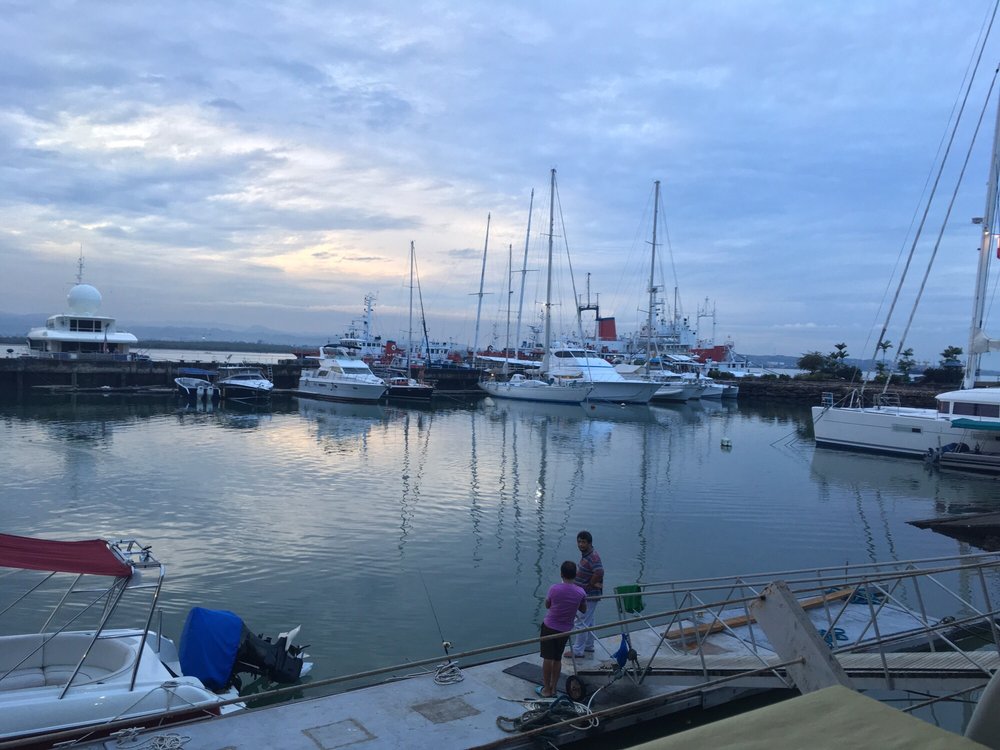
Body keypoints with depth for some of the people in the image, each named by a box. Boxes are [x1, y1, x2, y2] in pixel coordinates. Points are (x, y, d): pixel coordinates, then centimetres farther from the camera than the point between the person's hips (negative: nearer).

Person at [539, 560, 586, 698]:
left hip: (549, 627, -3)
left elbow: (547, 605, -1)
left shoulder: (554, 588, -18)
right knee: (557, 659, 16)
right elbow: (583, 610, 6)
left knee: (548, 658, 8)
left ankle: (546, 689, 15)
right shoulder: (581, 592, -11)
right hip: (565, 630, 3)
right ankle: (553, 688, 23)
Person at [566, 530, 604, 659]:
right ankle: (589, 646, 34)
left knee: (582, 622, -3)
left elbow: (599, 572, -36)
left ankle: (578, 651, 4)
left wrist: (590, 585, -23)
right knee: (588, 621, 21)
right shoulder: (586, 554, 7)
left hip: (589, 596, -10)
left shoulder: (593, 557, -24)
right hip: (588, 595, 10)